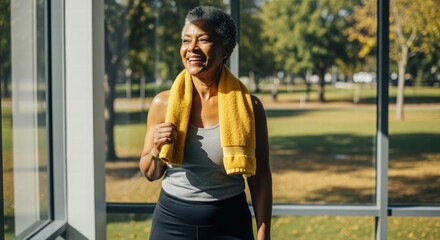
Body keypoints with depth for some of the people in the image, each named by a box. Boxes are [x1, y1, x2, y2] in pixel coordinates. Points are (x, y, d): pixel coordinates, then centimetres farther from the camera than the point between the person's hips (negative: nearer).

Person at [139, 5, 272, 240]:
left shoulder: (248, 106, -8)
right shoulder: (163, 103, -5)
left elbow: (259, 177, -2)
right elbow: (150, 173, 5)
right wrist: (156, 150, -16)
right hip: (172, 220, 1)